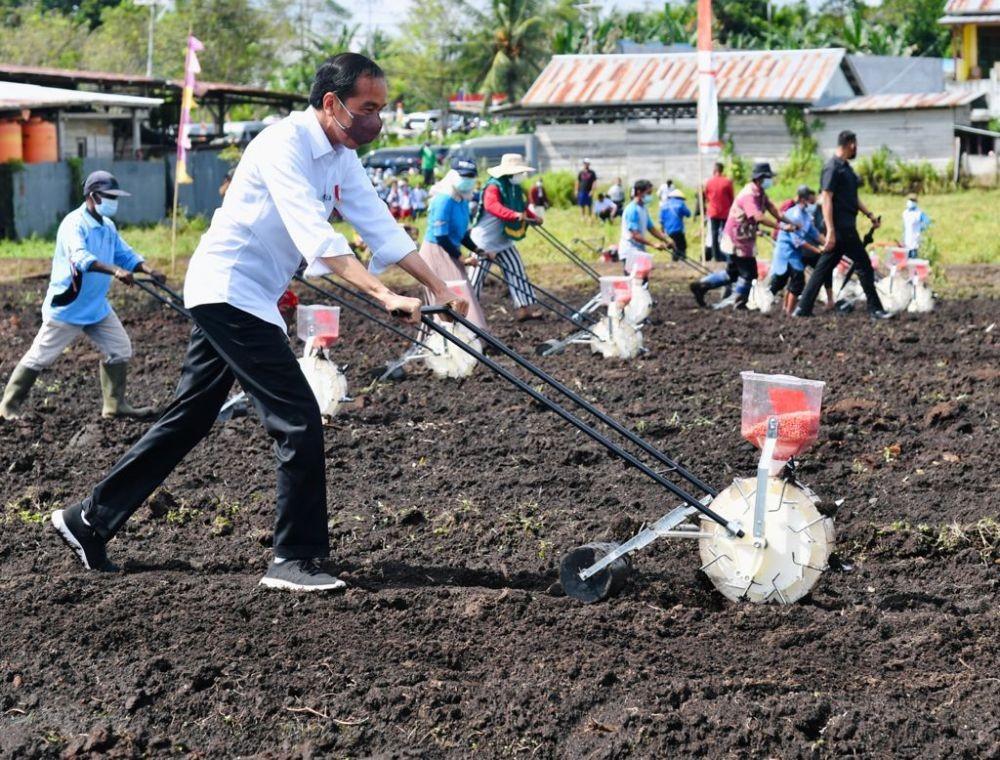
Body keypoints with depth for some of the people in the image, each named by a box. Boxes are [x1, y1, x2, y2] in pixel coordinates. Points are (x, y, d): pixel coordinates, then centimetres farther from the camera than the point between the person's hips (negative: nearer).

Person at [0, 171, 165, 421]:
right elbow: (80, 257, -36)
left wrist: (148, 270, -13)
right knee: (40, 357, 0)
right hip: (66, 306, -8)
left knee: (120, 349, 3)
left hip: (97, 307, 8)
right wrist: (115, 271, -50)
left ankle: (115, 405, 14)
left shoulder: (108, 226, 8)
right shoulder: (74, 224, -20)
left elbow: (125, 254, 8)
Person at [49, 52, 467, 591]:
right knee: (298, 418, -13)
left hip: (247, 299, 10)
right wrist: (384, 296, -38)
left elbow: (381, 228, 9)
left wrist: (438, 288, 1)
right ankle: (294, 560, -6)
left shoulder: (340, 158, 8)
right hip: (228, 289, -10)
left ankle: (89, 521, 24)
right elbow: (314, 237, -32)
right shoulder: (284, 144, -21)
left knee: (188, 420, 15)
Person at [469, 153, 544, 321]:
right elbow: (492, 205, -42)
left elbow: (520, 207, 21)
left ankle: (525, 308, 4)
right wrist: (514, 215, -53)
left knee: (517, 271, 3)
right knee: (477, 275, -1)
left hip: (504, 240, 8)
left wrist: (533, 217, 4)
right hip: (486, 240, -8)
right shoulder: (493, 187, -22)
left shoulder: (515, 188, 6)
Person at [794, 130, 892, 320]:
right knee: (863, 265, -4)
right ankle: (875, 309, 2)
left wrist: (870, 214, 20)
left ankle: (803, 309, 9)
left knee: (824, 267, 8)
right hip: (841, 228, -10)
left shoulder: (845, 167, 17)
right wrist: (831, 231, -24)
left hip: (845, 228, 10)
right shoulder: (833, 168, -14)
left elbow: (853, 197, 27)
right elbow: (826, 199, -19)